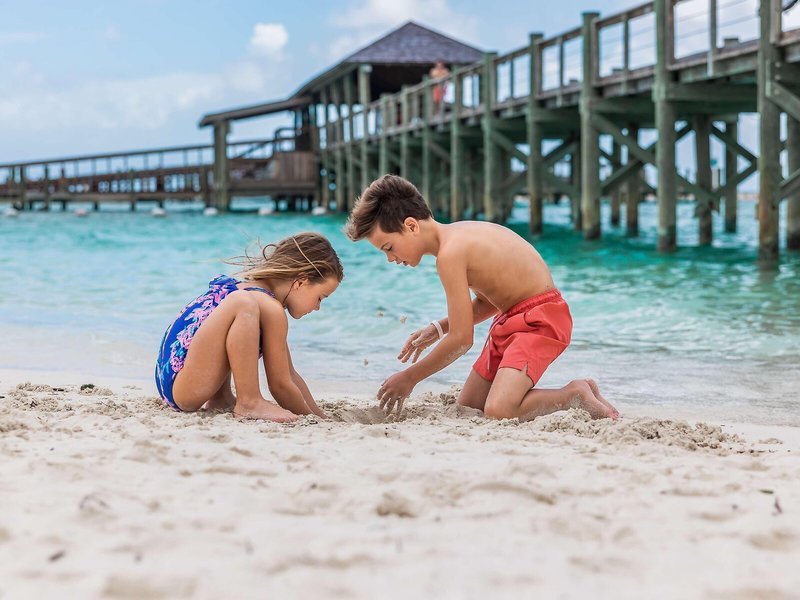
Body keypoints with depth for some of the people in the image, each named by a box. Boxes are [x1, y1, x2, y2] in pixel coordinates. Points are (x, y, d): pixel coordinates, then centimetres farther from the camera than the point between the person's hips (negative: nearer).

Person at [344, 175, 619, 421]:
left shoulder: (450, 253, -23)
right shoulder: (458, 234, 7)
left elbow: (461, 340, -21)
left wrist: (409, 378, -9)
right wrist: (438, 328, 8)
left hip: (541, 319, -10)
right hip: (510, 318, 10)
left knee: (497, 411, -27)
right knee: (467, 407, 11)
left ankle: (575, 394, -4)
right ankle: (573, 393, 17)